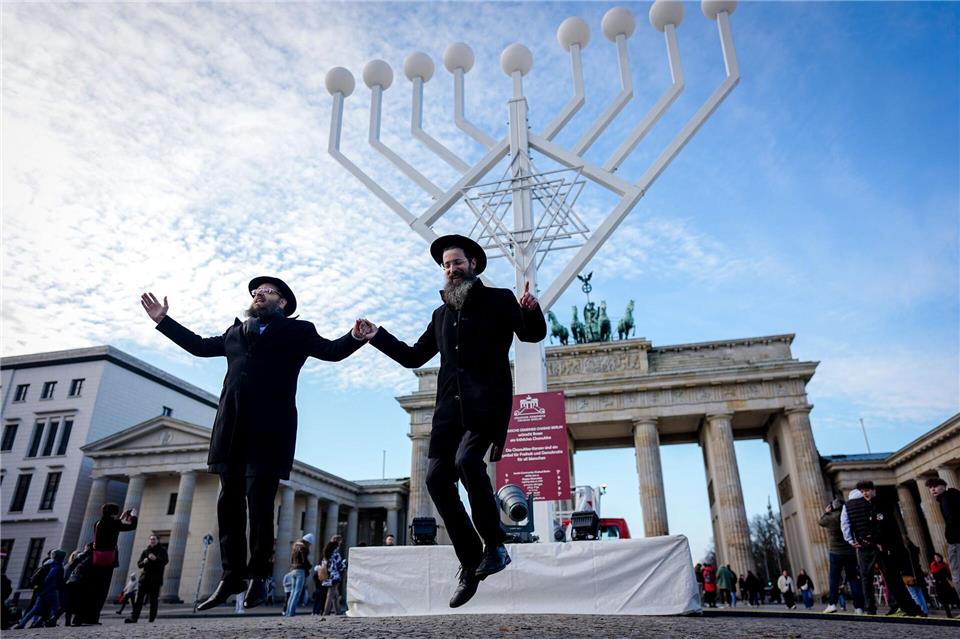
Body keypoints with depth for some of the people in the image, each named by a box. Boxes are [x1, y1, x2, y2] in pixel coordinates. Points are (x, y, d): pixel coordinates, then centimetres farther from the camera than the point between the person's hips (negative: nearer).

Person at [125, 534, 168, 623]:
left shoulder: (162, 550, 5)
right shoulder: (145, 551, 15)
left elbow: (165, 561, -9)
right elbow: (139, 564, 12)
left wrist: (156, 558, -26)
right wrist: (143, 562, -11)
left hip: (156, 579, -3)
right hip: (145, 578, 3)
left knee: (154, 599, -2)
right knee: (139, 599, -4)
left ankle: (152, 618, 2)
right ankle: (134, 617, -3)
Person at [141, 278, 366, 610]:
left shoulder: (297, 331, 11)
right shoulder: (235, 332, 25)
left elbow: (333, 350, 1)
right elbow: (199, 345, 35)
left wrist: (357, 335, -18)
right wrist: (163, 319, 35)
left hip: (269, 429, -5)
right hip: (233, 428, 5)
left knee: (259, 501, -6)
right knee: (229, 502, 5)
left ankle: (257, 576, 4)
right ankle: (232, 574, 13)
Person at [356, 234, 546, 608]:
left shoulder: (499, 300, 8)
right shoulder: (442, 314, 22)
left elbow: (533, 334, 0)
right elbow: (413, 357, 25)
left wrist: (531, 310, -22)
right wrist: (377, 336, 14)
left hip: (486, 403, -5)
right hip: (450, 407, 5)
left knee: (467, 459, -27)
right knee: (436, 477, -7)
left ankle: (495, 545, -8)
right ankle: (470, 562, 5)